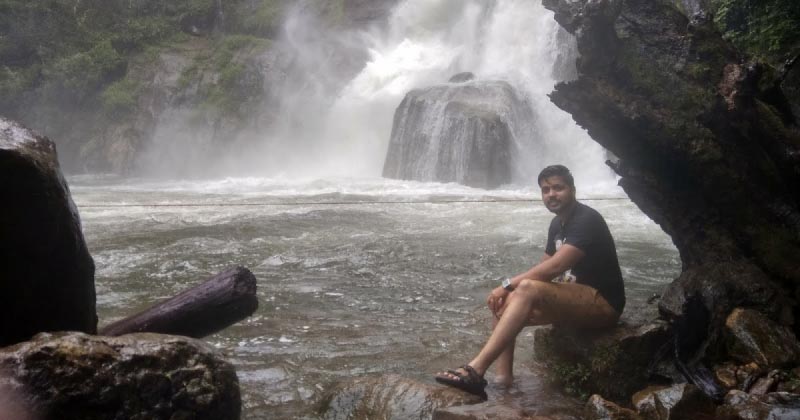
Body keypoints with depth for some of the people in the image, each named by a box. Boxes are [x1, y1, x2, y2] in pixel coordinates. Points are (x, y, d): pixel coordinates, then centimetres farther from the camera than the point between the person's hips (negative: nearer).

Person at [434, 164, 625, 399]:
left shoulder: (587, 220, -16)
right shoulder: (558, 223, 13)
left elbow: (554, 267, -27)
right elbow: (544, 269, 11)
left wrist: (508, 285, -23)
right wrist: (510, 289, -7)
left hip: (602, 303, -9)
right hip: (574, 299, 9)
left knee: (528, 290, -32)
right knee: (505, 303, -5)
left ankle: (475, 371, -39)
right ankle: (503, 377, -18)